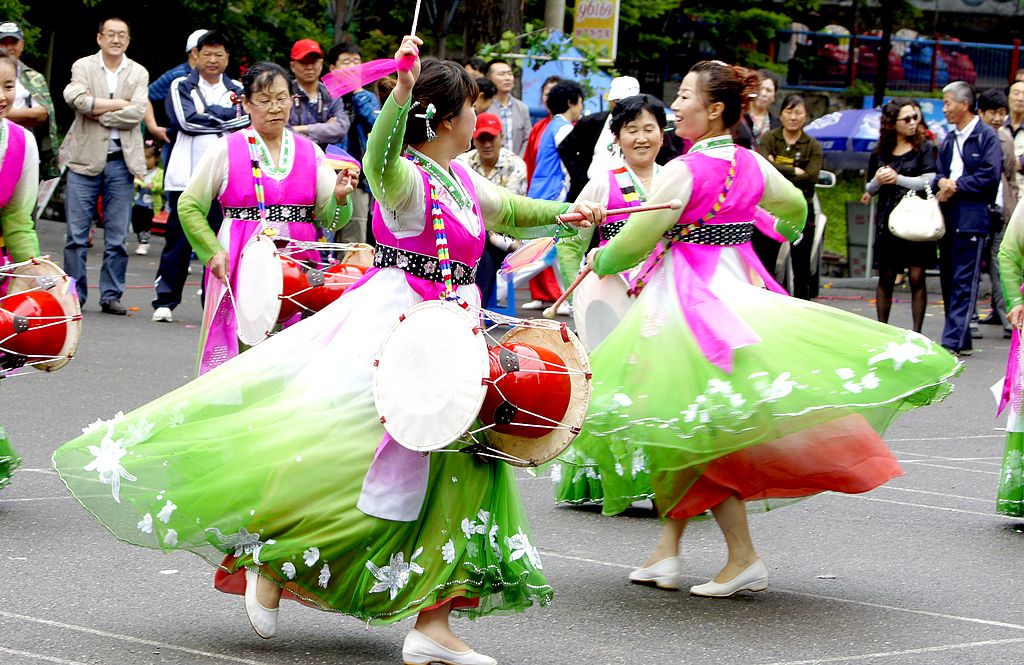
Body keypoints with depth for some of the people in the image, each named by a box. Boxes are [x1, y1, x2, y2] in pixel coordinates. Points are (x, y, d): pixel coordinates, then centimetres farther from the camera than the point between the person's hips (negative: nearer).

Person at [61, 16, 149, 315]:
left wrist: (98, 111, -9)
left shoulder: (138, 73, 8)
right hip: (85, 159, -1)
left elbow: (137, 114, -7)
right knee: (77, 234, -1)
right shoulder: (83, 66, 5)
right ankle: (74, 295, 6)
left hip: (120, 162, 1)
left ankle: (111, 296, 9)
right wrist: (120, 103, -11)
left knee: (117, 238, 2)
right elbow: (80, 100, -15)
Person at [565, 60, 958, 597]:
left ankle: (744, 558, -6)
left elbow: (634, 242, -12)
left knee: (697, 429, -3)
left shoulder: (683, 171, -15)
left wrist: (601, 259, 9)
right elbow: (794, 205, 27)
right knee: (685, 431, 13)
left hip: (691, 300, -8)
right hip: (740, 286, 8)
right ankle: (667, 552, 15)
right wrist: (784, 233, 50)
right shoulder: (752, 164, 7)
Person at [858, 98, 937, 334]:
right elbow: (869, 188, 16)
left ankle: (917, 333, -3)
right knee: (886, 278, 6)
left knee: (917, 277, -5)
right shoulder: (880, 152, 11)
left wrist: (898, 179, -16)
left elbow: (929, 181, -8)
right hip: (887, 222, 3)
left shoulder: (925, 148, 2)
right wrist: (877, 181, -7)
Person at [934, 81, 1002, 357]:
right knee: (949, 282, 10)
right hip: (948, 219, 8)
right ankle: (961, 341, 17)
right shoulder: (949, 140, 18)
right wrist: (942, 183, -6)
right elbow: (939, 174, 17)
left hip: (972, 220, -8)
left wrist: (956, 185, -9)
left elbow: (990, 177, -13)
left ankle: (952, 342, -13)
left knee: (964, 283, -8)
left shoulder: (987, 136, -5)